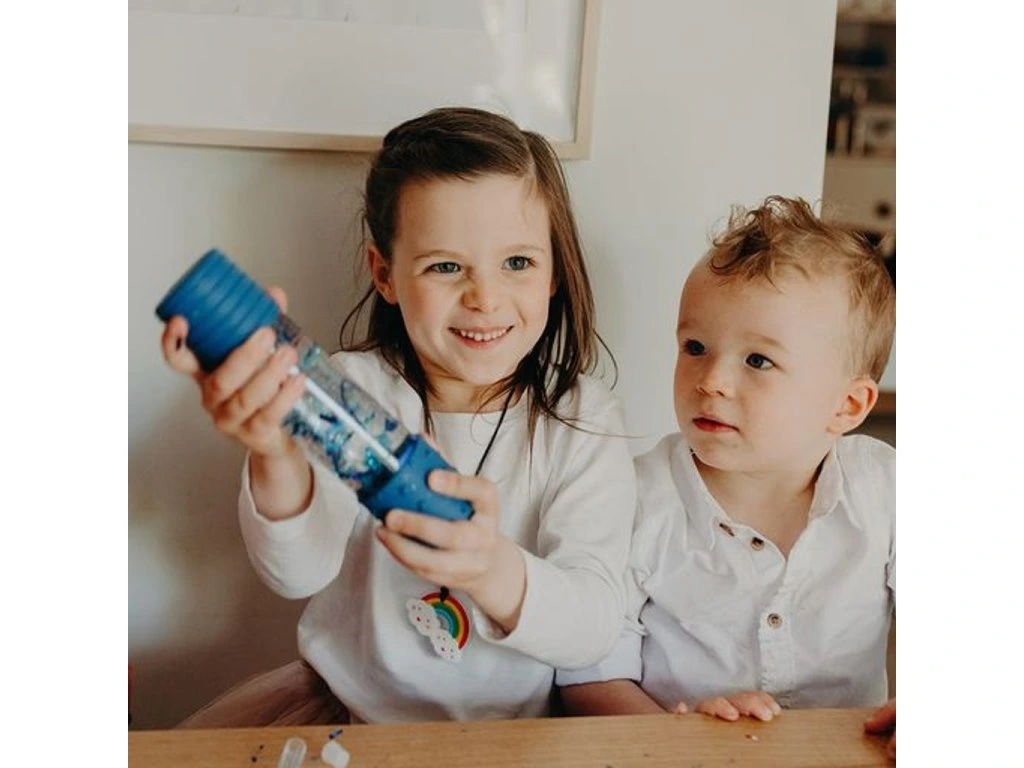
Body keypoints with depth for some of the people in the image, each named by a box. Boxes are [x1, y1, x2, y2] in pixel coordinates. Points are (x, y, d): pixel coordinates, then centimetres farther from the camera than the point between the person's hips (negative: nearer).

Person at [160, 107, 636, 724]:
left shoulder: (583, 419, -9)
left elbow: (594, 631, -18)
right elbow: (300, 573, -21)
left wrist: (493, 570, -38)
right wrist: (278, 458, -41)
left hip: (503, 728, 0)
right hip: (343, 701, 0)